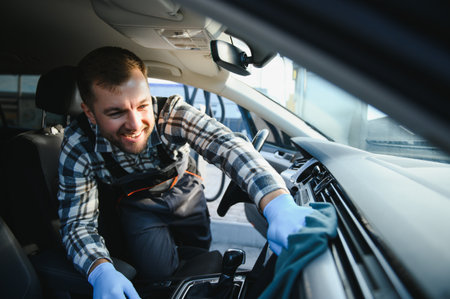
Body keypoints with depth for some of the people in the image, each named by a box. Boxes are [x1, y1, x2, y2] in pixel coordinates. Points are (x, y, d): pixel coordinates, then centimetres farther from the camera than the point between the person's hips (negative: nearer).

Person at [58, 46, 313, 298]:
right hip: (138, 207, -1)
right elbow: (78, 223, -24)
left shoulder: (171, 112, -33)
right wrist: (101, 271, -46)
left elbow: (227, 145, -47)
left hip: (184, 192, 1)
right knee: (157, 270, -15)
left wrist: (279, 203, -64)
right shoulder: (79, 147, -29)